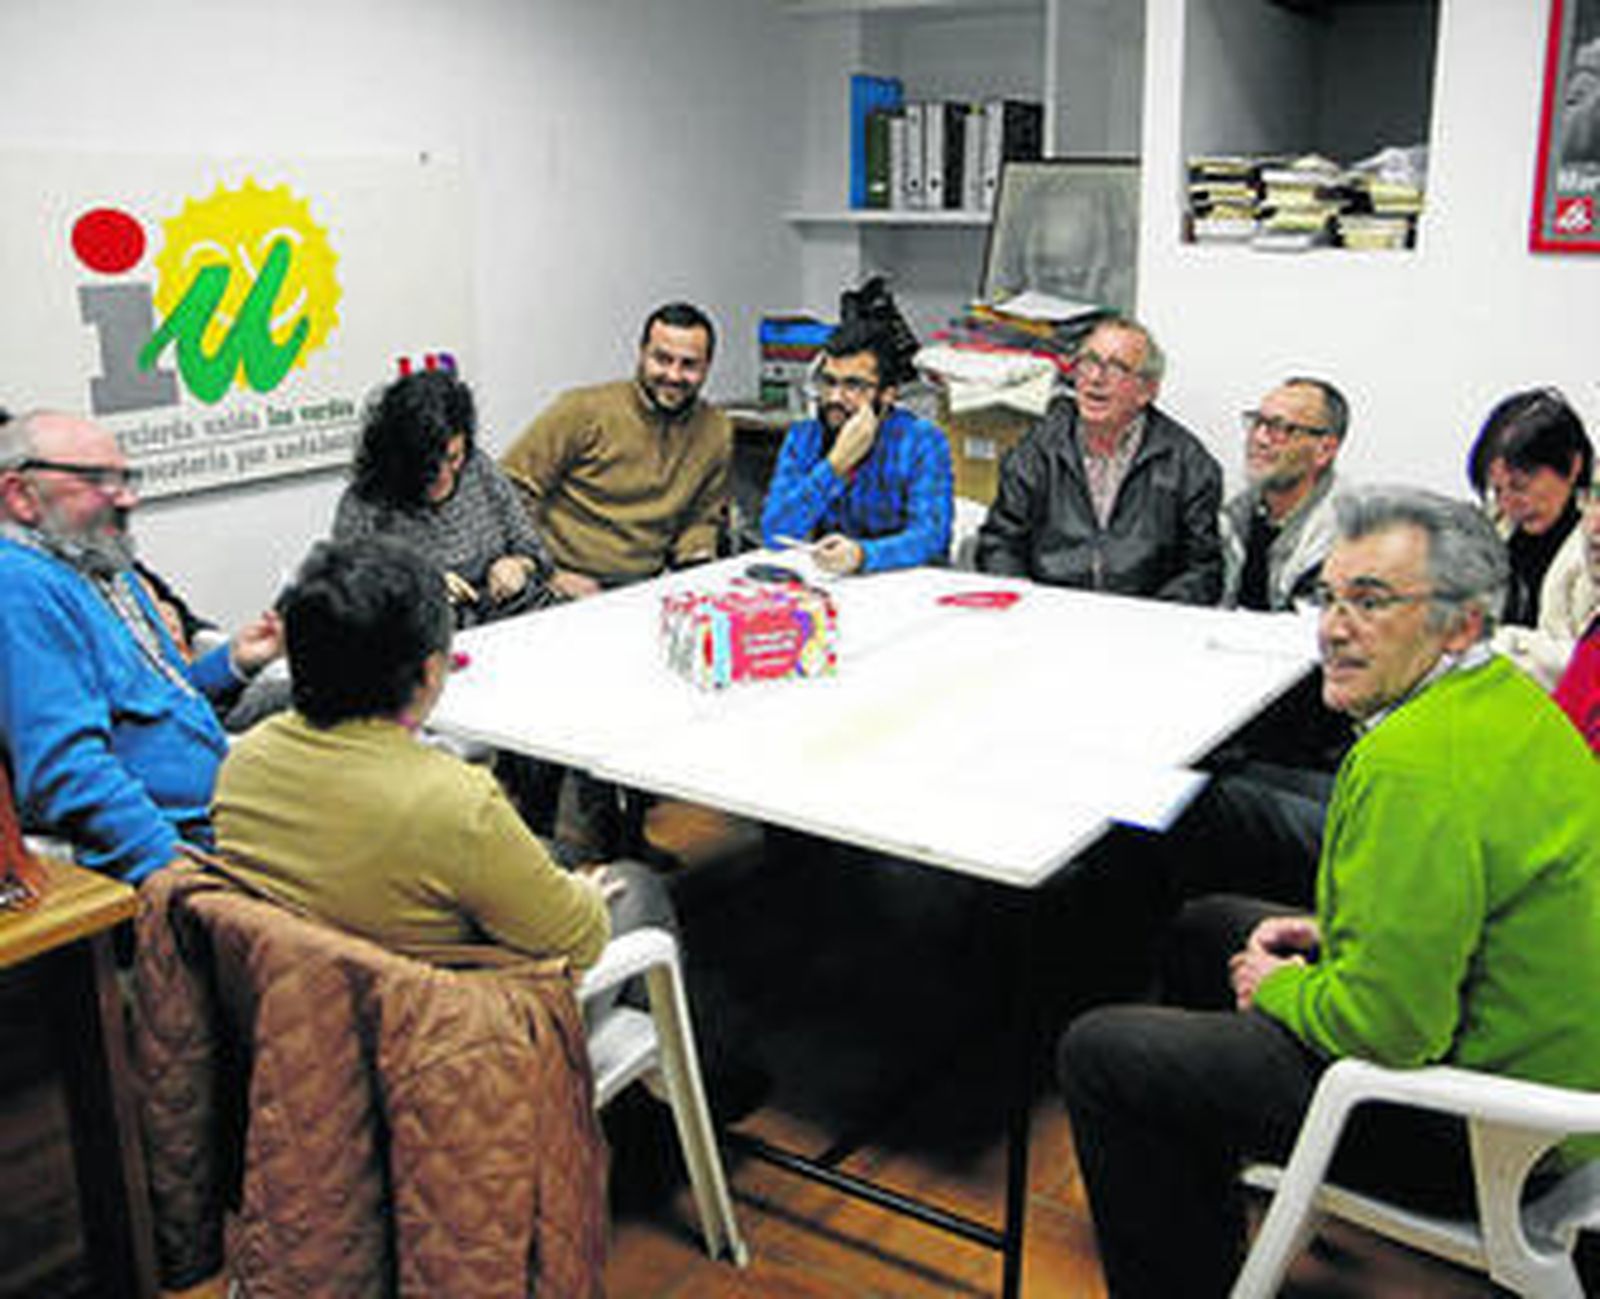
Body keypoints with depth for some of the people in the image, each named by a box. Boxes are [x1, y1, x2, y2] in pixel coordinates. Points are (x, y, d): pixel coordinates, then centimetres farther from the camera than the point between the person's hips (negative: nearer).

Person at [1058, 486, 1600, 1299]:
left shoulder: (1417, 764, -30)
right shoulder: (1509, 698, 4)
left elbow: (1389, 1024, -29)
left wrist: (1282, 987, -10)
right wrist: (1336, 933, 8)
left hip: (1467, 1131, -10)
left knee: (1097, 1053, -7)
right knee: (1208, 926, 25)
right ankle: (1198, 1198, 43)